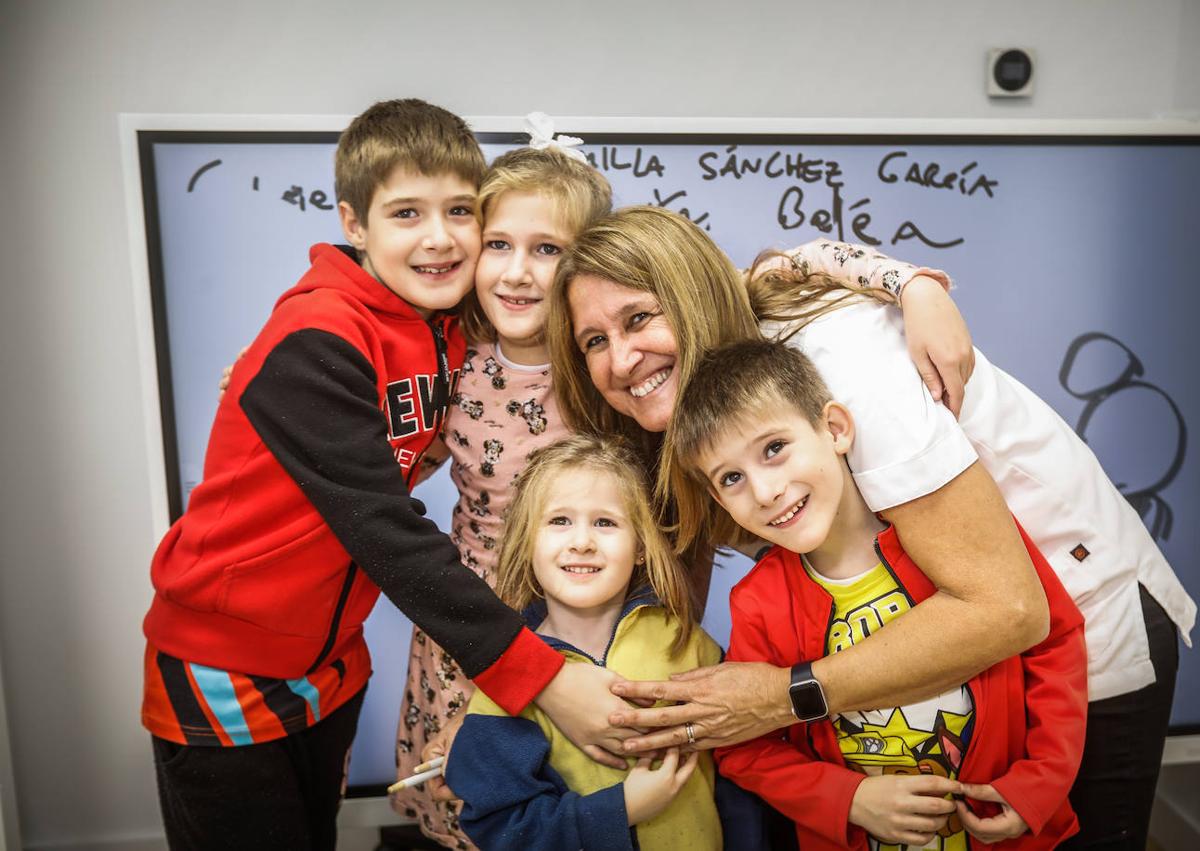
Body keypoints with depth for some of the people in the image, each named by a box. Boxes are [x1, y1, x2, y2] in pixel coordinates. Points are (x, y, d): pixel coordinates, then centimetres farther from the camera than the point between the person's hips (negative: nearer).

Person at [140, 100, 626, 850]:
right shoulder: (315, 342, -26)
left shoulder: (450, 331, -4)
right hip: (222, 671, -6)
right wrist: (540, 676, -33)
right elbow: (388, 531, -32)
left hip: (331, 663, 6)